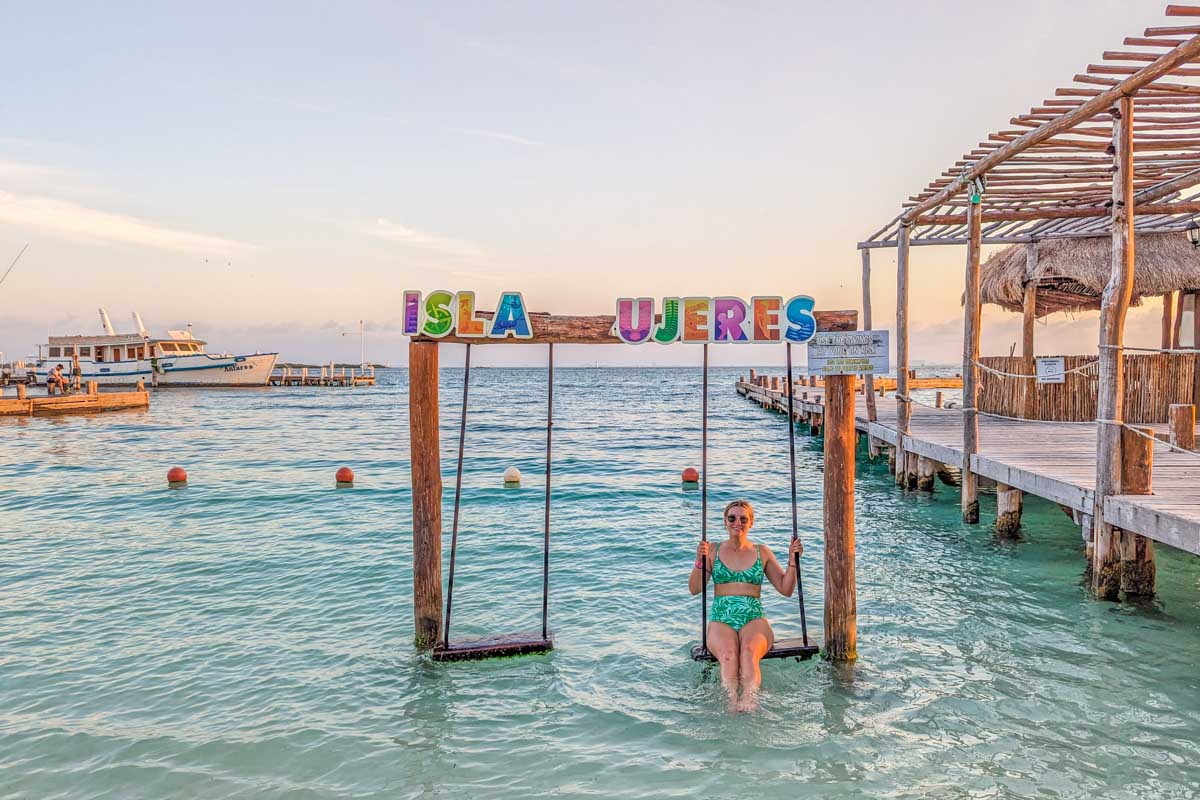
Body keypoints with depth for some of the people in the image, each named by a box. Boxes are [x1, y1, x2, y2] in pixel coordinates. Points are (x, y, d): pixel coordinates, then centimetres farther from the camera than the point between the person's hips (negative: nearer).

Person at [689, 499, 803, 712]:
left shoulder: (762, 552, 17)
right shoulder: (713, 550, 14)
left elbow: (786, 589, 16)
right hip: (721, 620, 0)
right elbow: (695, 589, 6)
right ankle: (732, 702, -50)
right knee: (728, 654, -35)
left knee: (749, 652, -36)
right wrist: (700, 561, -9)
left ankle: (749, 700, -51)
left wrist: (792, 560, 3)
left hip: (754, 620, 0)